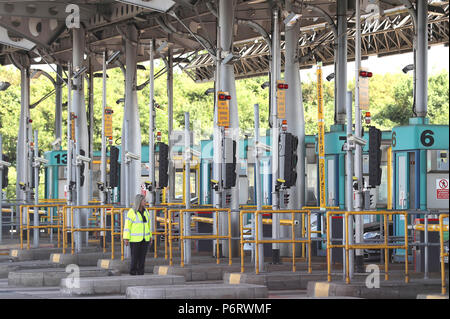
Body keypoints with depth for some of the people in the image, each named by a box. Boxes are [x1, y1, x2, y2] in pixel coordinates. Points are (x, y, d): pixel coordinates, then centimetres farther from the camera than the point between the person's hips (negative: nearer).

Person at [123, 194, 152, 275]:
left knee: (142, 258, 4)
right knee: (134, 258, -5)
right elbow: (127, 225, -11)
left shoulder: (145, 211, 8)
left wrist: (150, 236, 13)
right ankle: (132, 275, 2)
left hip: (144, 239, 5)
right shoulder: (131, 212, -11)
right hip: (134, 240, -5)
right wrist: (126, 239, -15)